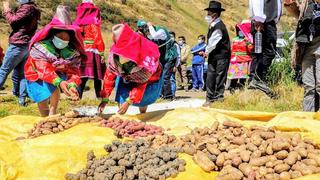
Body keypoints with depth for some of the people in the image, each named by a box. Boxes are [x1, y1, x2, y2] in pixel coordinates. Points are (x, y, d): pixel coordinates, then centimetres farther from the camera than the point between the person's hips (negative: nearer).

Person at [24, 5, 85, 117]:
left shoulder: (73, 51, -22)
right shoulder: (40, 46, -32)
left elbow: (74, 71, -26)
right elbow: (44, 69, -42)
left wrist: (72, 85, -50)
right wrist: (59, 82, -59)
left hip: (58, 72, 3)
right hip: (36, 75, -2)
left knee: (54, 88, -26)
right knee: (43, 101, -9)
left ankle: (52, 115, -7)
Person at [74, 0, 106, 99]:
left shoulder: (77, 22, 9)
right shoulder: (94, 21, -3)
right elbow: (98, 38, -8)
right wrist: (102, 53, -7)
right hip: (92, 52, -4)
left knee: (82, 76, 6)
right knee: (97, 76, 4)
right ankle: (99, 96, 8)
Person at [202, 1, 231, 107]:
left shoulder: (218, 26, -17)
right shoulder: (213, 25, 12)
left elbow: (213, 43, -13)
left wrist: (207, 52, 1)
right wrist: (207, 52, 5)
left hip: (221, 56, -9)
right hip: (213, 56, 9)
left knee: (219, 78, -2)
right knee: (210, 77, 8)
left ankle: (218, 98, 5)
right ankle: (210, 99, 13)